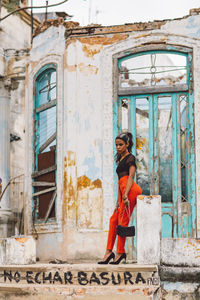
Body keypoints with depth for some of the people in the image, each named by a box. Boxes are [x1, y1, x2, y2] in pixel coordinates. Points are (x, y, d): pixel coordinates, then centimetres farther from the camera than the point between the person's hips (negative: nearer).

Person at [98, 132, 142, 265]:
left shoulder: (130, 158, 1)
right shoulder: (121, 159, 27)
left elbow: (131, 177, -11)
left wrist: (126, 194, -24)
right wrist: (119, 201, 23)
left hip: (130, 190, -9)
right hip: (123, 190, 9)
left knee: (123, 221, -9)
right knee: (114, 219, 4)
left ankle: (120, 252, -5)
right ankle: (109, 251, 3)